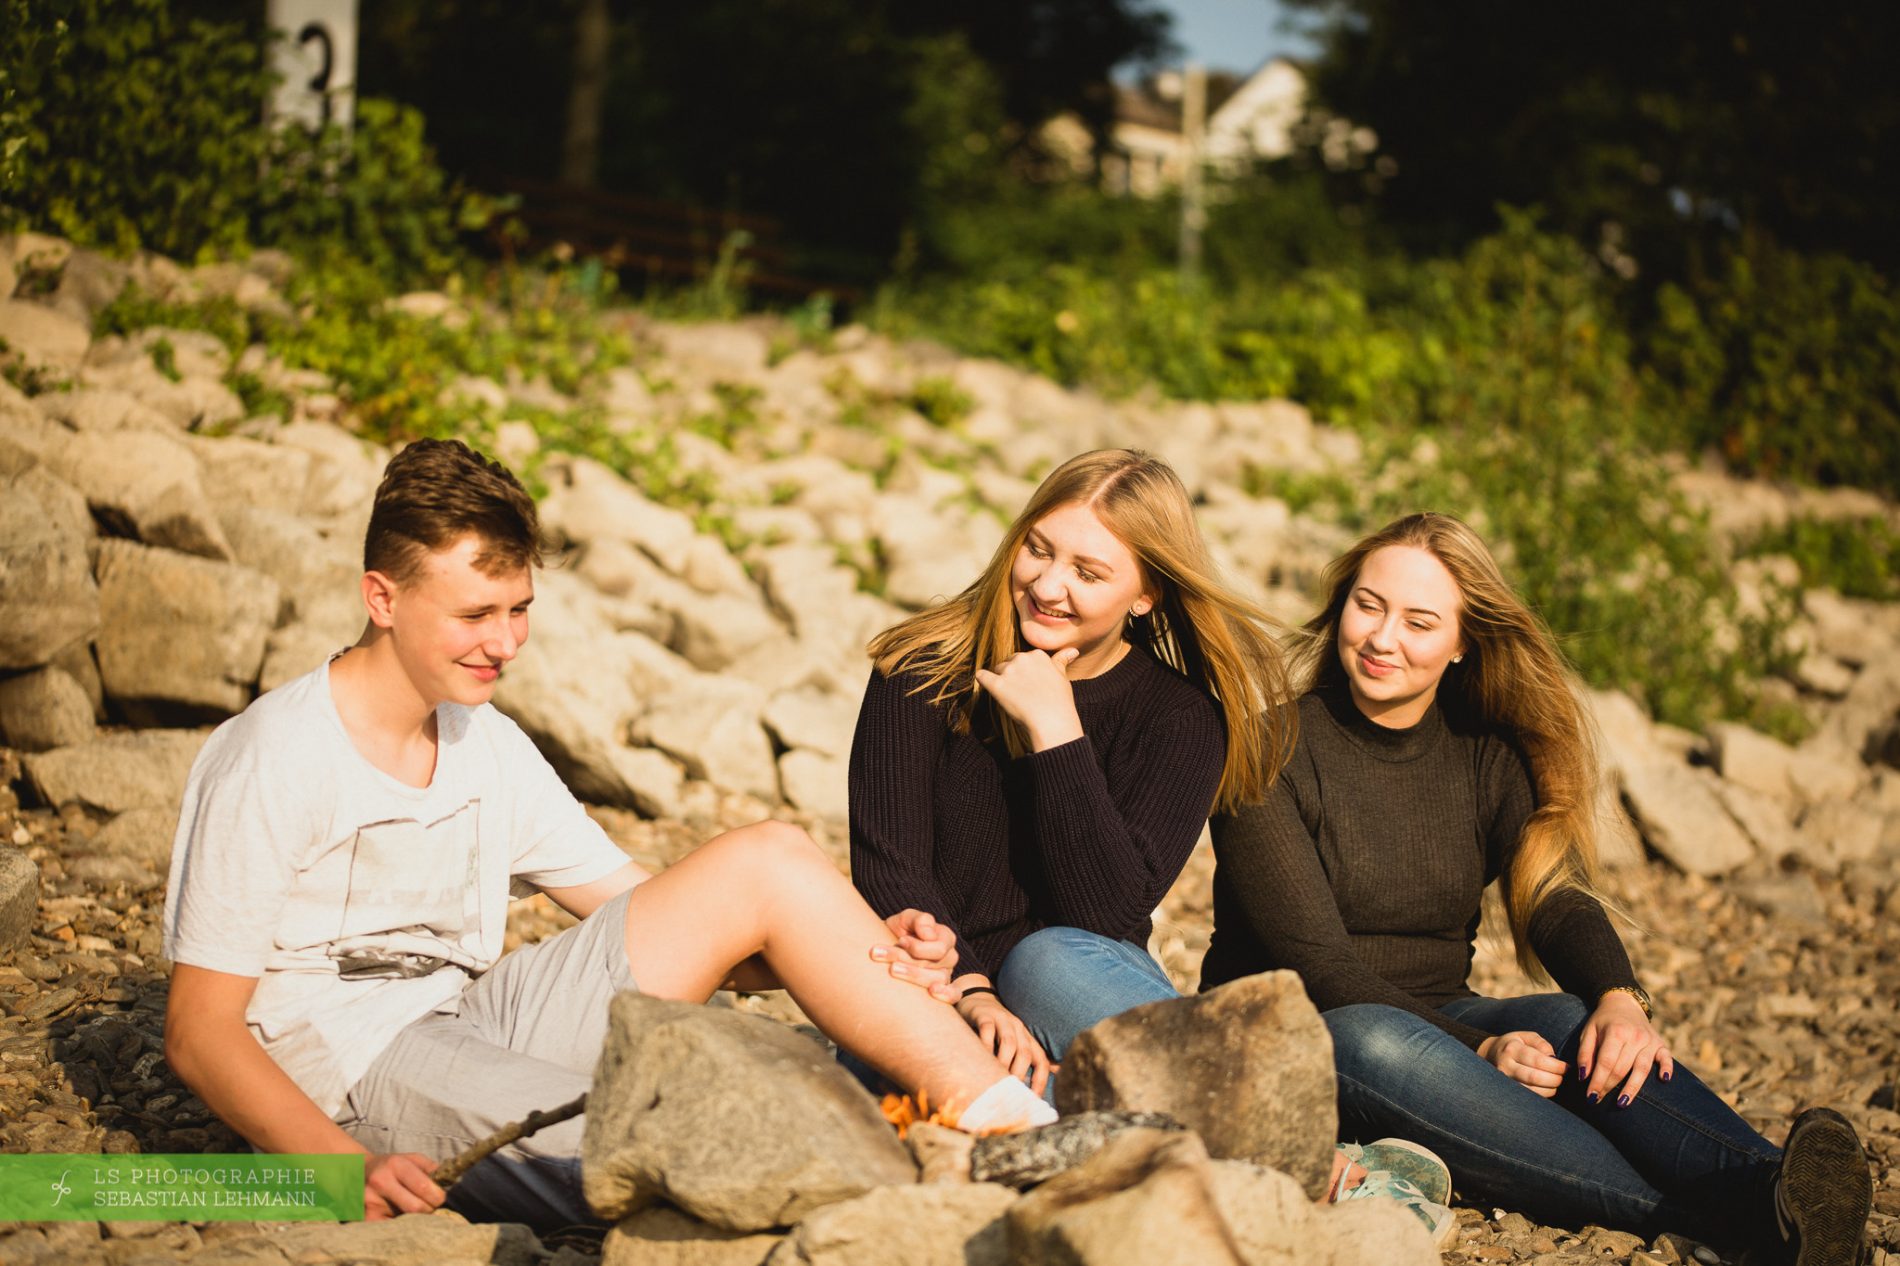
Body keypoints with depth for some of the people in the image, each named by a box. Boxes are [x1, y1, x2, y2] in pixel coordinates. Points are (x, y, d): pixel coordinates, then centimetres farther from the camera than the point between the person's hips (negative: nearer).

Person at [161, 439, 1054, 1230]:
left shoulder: (487, 747, 11)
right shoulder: (271, 762, -11)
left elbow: (655, 925, 10)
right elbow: (200, 1032, -14)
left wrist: (863, 957, -7)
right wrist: (345, 1169, -32)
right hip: (348, 1083, -7)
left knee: (766, 861, -8)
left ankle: (1010, 1125, -15)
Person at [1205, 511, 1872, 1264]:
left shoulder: (1487, 757, 7)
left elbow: (1558, 897, -9)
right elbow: (1315, 958, -16)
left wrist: (1621, 998, -32)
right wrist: (1477, 1052, -28)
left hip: (1438, 1025, 5)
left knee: (1574, 1023, -27)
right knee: (1370, 1041, -38)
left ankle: (1771, 1189, -53)